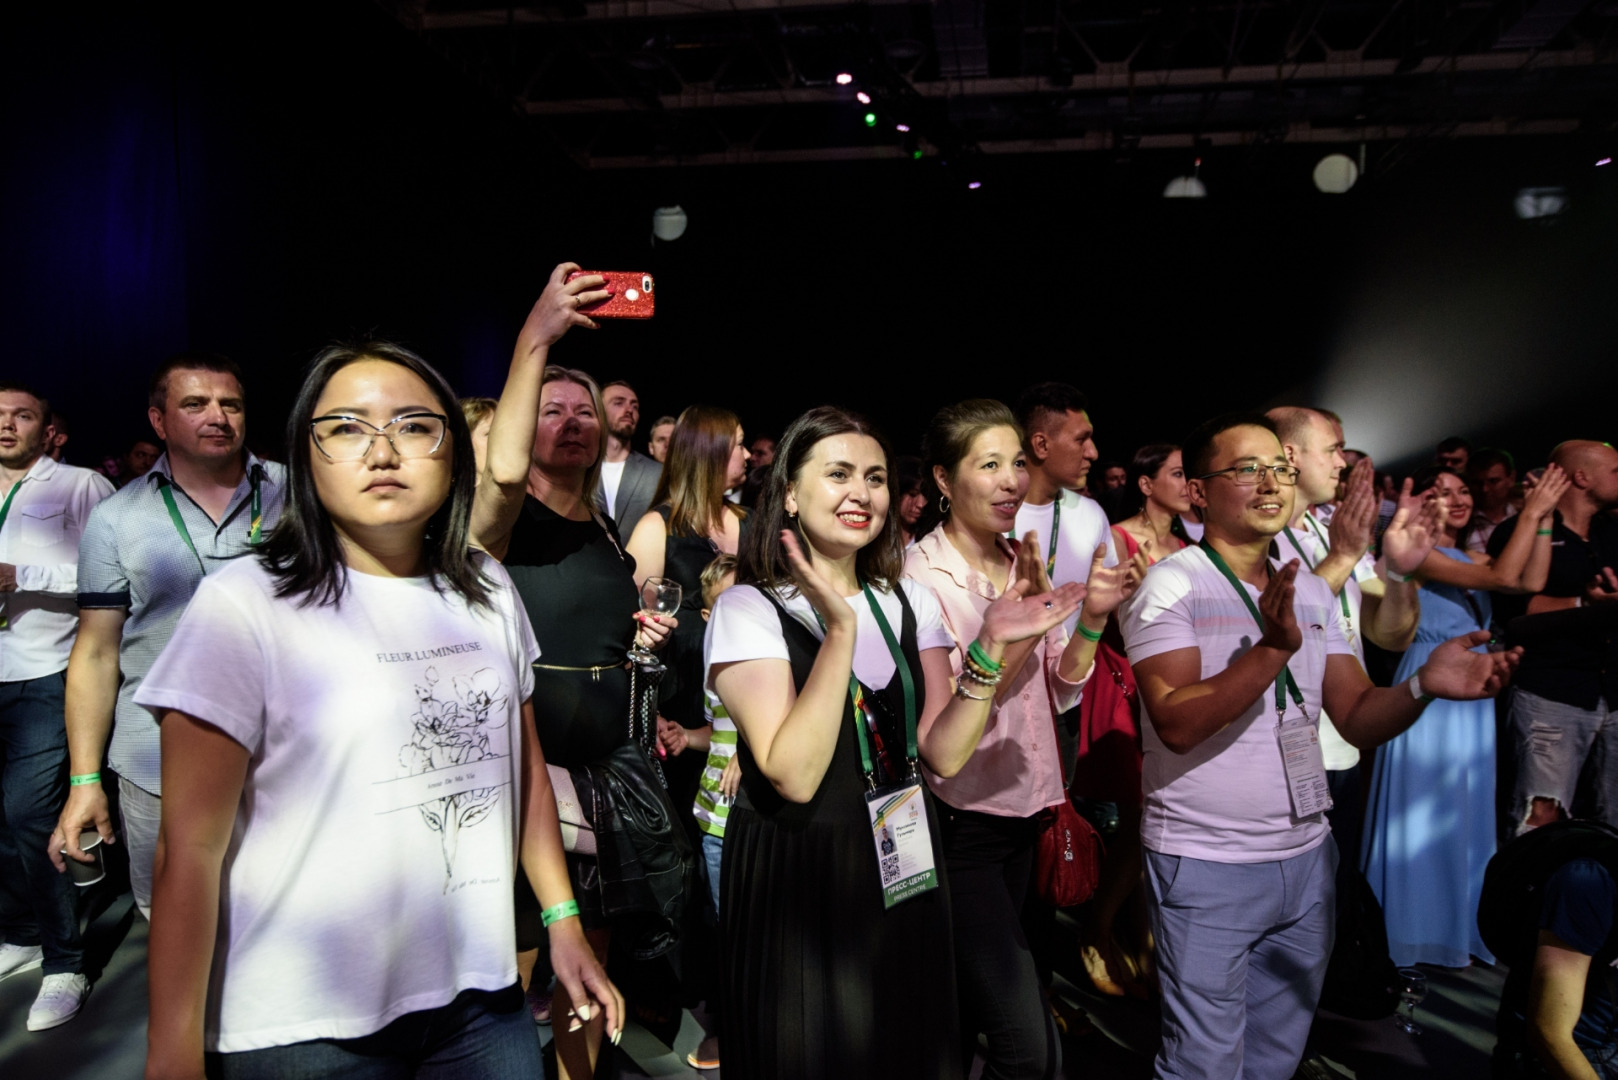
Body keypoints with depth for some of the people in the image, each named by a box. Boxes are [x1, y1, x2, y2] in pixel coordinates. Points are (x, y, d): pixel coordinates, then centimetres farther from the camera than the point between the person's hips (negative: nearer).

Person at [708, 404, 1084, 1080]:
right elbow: (794, 776, -23)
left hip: (902, 877, 5)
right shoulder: (748, 609, -12)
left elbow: (944, 753, -3)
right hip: (794, 881, -5)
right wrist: (841, 630, -29)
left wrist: (991, 648, -15)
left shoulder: (911, 603, 4)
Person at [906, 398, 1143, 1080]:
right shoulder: (922, 573, -15)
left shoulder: (1024, 565, 6)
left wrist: (1092, 617, -10)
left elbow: (1059, 693, 7)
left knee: (970, 1010, 23)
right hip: (958, 820, -7)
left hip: (1020, 812, 7)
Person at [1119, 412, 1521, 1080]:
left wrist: (1423, 685, -16)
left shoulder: (1311, 593, 8)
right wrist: (1272, 650, -33)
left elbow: (1359, 718, 4)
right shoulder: (1172, 585, -12)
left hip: (1307, 856, 6)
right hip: (1206, 867, -6)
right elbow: (1178, 725, -23)